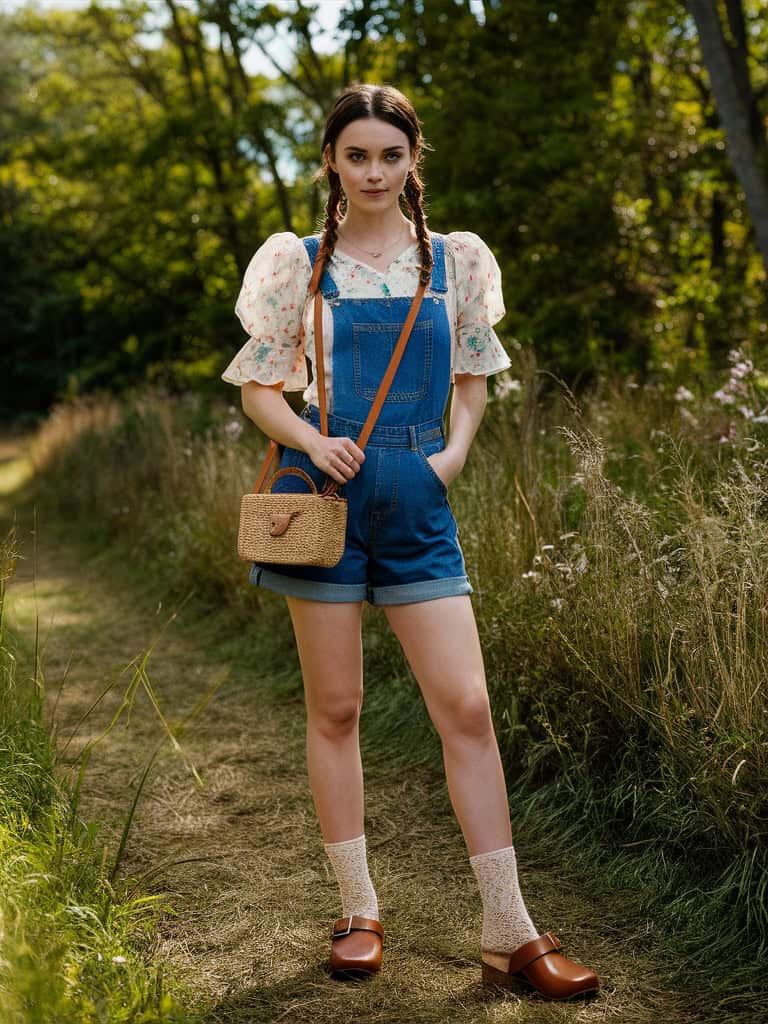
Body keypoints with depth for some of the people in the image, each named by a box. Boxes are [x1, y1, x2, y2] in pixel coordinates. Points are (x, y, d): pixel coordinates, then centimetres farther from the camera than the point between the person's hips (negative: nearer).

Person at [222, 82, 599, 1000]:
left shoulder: (455, 260, 8)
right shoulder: (299, 263, 4)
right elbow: (257, 385, 6)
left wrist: (456, 450, -2)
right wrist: (309, 440, -12)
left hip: (417, 496, 1)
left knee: (467, 706, -5)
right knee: (334, 709, 4)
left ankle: (509, 936, 4)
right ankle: (358, 914, 19)